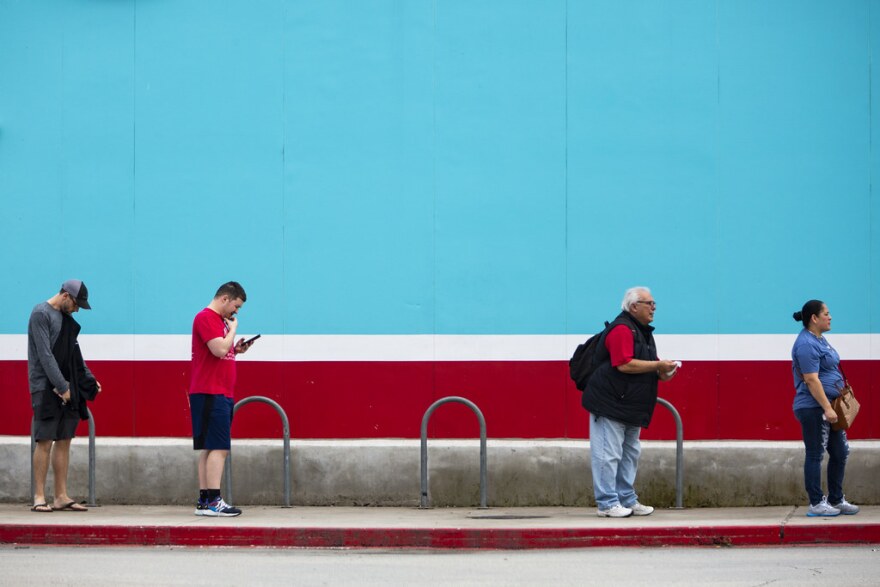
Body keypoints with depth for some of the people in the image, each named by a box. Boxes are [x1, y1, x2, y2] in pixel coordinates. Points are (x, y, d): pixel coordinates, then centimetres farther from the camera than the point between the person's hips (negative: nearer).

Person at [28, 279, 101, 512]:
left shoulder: (65, 318, 16)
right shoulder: (41, 314, -9)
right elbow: (45, 354, -15)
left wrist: (89, 379, 13)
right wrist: (62, 386, -16)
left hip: (67, 389, 8)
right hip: (46, 388, -8)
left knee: (64, 441, 6)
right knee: (45, 442, -7)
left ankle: (61, 497, 8)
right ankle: (39, 497, -3)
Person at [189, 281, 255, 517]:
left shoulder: (220, 320, 21)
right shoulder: (206, 318, -10)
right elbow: (219, 349, -22)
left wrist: (236, 349, 11)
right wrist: (233, 329, -8)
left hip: (221, 394, 10)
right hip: (211, 393, -10)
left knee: (209, 449, 8)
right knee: (218, 448, -14)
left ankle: (204, 501, 9)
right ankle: (213, 501, -16)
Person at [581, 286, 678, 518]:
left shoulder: (643, 331, 17)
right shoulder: (621, 329, -16)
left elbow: (642, 366, 25)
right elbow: (624, 365, -25)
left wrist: (661, 373, 4)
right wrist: (658, 366, -20)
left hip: (630, 407, 11)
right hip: (610, 404, -11)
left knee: (630, 454, 14)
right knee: (608, 454, -7)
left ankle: (627, 500, 21)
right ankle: (607, 504, -5)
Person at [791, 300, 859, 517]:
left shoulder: (819, 339, 14)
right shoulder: (806, 344, -17)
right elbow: (811, 380, -23)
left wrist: (831, 406, 22)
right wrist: (827, 408, -24)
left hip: (827, 406, 10)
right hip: (813, 409, -10)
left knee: (840, 452, 13)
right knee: (815, 455, -2)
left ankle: (836, 500, 21)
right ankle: (816, 504, 4)